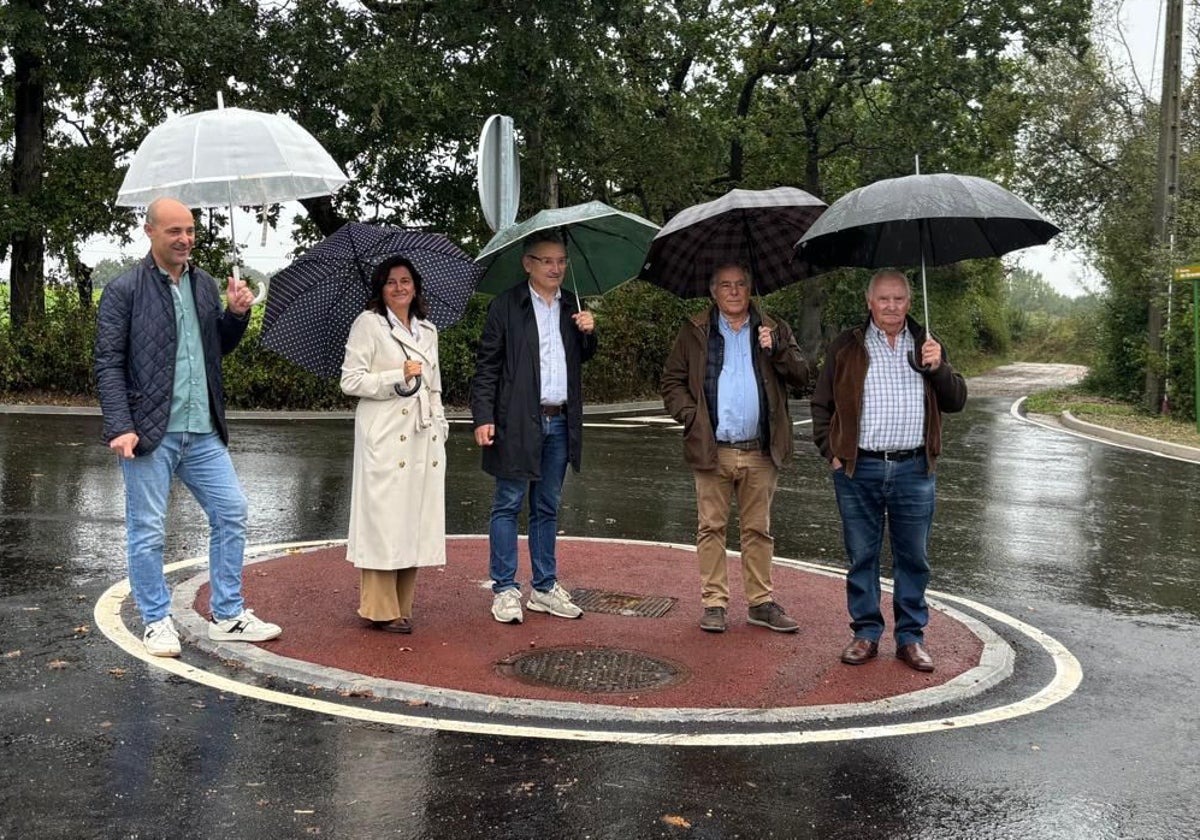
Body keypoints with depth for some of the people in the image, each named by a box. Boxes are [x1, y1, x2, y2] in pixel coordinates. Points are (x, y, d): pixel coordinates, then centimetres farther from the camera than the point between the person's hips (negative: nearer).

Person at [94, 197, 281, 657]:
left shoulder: (204, 285, 12)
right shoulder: (124, 290, -5)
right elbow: (109, 364, -8)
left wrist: (237, 314, 1)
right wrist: (120, 427, -16)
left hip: (203, 431, 6)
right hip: (149, 432, -6)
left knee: (231, 513, 7)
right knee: (147, 531, 3)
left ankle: (228, 616, 19)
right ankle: (156, 622, 18)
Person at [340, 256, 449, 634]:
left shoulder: (427, 330, 19)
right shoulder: (368, 324, 0)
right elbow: (351, 380, -7)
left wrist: (440, 426, 15)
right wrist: (399, 377, -12)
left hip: (423, 438, 6)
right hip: (384, 438, -6)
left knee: (417, 519, 5)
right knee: (383, 519, -6)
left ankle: (402, 606, 13)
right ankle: (380, 609, 1)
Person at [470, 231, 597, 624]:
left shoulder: (570, 308, 14)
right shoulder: (506, 305, -2)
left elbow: (583, 358, 24)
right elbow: (487, 365, -5)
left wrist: (588, 333, 2)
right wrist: (483, 417, -14)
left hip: (560, 421, 5)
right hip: (518, 421, -5)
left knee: (547, 507, 12)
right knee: (508, 505, 0)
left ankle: (545, 587, 20)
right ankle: (504, 589, 7)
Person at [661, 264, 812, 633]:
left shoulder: (774, 330, 11)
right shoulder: (694, 333, 8)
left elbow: (801, 375, 3)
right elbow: (672, 381, 7)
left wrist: (777, 350, -13)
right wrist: (691, 416, -7)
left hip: (760, 450, 1)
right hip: (712, 449, -1)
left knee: (758, 529, 9)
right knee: (711, 527, 3)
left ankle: (761, 602, 17)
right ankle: (714, 602, 11)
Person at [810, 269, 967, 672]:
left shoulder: (927, 346, 11)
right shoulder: (845, 347, 7)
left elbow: (957, 400, 7)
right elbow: (822, 405, 10)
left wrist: (937, 368, -11)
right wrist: (831, 452, 1)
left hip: (914, 469, 1)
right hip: (859, 470, -1)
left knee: (913, 557, 6)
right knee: (861, 556, 5)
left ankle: (911, 637, 17)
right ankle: (866, 633, 17)